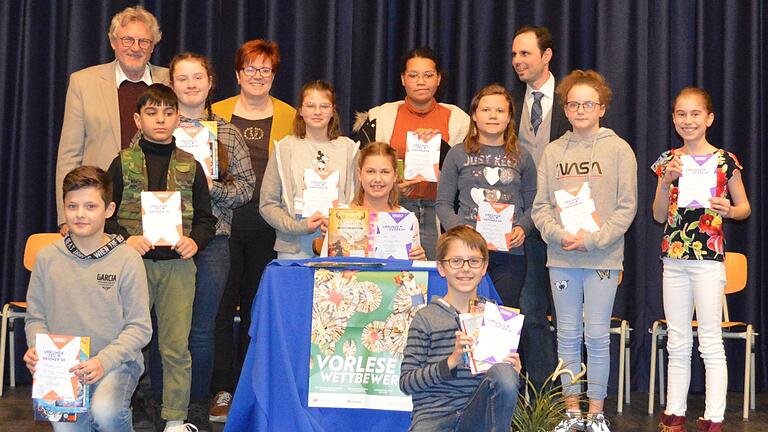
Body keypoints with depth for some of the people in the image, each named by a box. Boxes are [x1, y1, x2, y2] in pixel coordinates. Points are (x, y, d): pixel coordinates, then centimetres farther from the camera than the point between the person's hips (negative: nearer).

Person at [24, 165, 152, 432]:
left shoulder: (127, 259, -5)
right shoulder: (47, 258, 5)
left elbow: (140, 327, -6)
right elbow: (36, 318, 12)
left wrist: (104, 360, -20)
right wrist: (37, 349, -9)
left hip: (116, 362, -2)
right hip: (62, 365, 2)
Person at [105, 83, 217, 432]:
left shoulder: (190, 166, 8)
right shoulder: (123, 163, 5)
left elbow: (206, 218, 11)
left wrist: (195, 241, -7)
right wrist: (125, 238, -12)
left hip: (177, 263, 1)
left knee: (176, 345, 2)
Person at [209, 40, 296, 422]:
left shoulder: (289, 117, 9)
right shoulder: (215, 113, 10)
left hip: (268, 227, 0)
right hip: (225, 222, 0)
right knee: (222, 305, -3)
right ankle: (223, 391, 5)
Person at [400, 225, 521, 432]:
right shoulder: (426, 318, 1)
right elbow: (406, 382, -4)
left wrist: (514, 374, -3)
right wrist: (451, 362, -17)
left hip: (479, 414, 3)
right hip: (434, 415, -3)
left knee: (503, 372, -29)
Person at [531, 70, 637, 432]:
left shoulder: (618, 149, -1)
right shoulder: (553, 151, 7)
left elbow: (626, 207, -4)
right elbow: (540, 205, 6)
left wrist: (592, 240, -14)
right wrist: (558, 235, -12)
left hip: (603, 258, -3)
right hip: (561, 258, 3)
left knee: (597, 335, 1)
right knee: (568, 335, 9)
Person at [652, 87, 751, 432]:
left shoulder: (724, 160, -3)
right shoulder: (668, 161, 7)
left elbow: (745, 207, 5)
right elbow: (659, 216, 6)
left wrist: (729, 210, -16)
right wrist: (666, 181, -8)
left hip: (708, 257, -4)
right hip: (673, 258, 4)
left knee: (710, 342, 1)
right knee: (677, 343, 12)